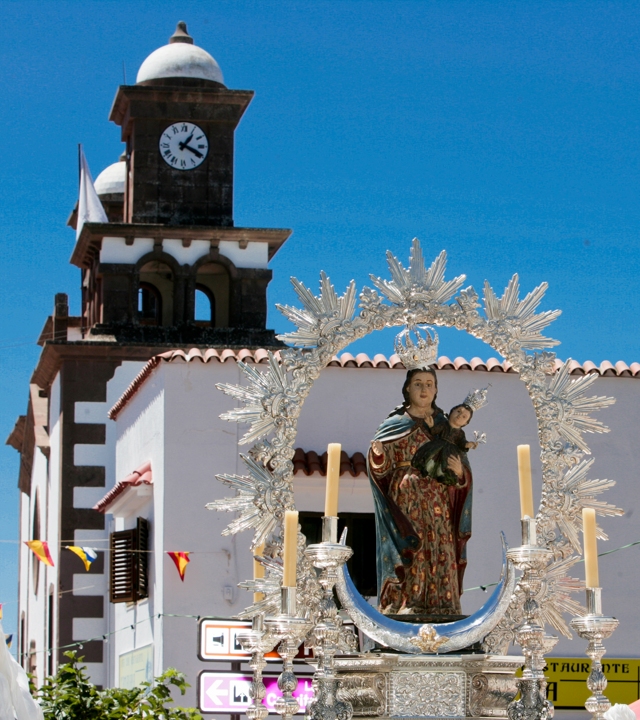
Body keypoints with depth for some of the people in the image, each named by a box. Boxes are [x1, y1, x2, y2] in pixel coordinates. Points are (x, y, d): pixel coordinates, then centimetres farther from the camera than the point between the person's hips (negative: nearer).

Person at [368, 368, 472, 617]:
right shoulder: (396, 424, 7)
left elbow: (460, 475, 16)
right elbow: (382, 466, 0)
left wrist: (459, 471, -7)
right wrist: (378, 455, -23)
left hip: (438, 506, 3)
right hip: (406, 502, -3)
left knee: (441, 557, -5)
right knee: (411, 555, -13)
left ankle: (439, 608, -6)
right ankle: (405, 605, -14)